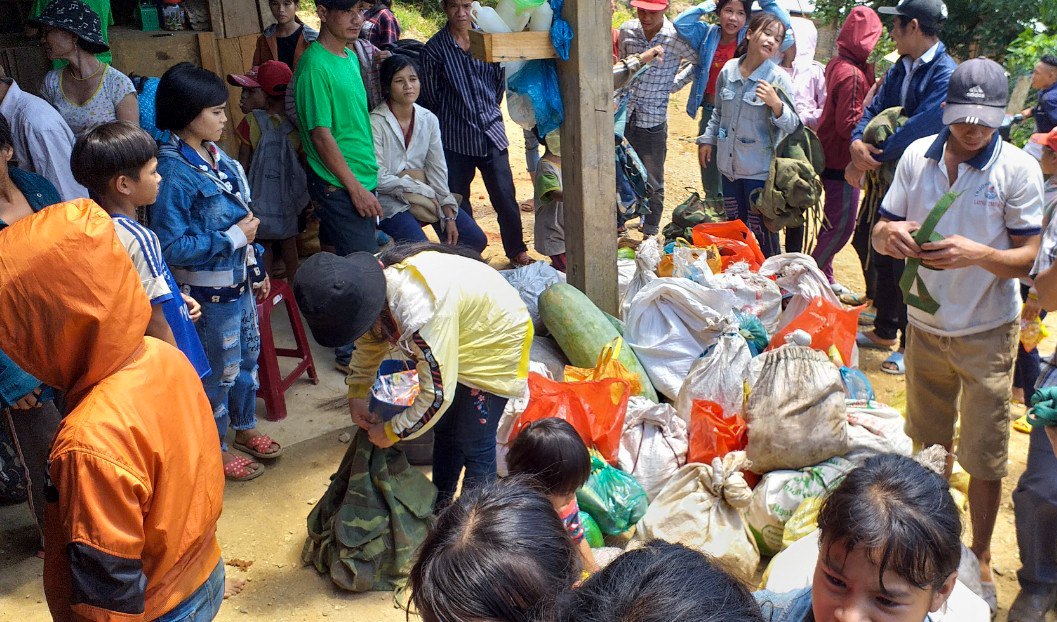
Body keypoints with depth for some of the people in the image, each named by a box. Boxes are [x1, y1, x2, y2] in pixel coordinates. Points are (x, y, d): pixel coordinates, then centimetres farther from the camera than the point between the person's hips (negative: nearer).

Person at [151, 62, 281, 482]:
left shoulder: (217, 156, 2)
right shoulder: (174, 171, -24)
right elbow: (172, 246, -26)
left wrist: (255, 269, 16)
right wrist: (234, 238, -21)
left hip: (238, 281, 8)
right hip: (208, 293, -8)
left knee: (247, 356, 23)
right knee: (219, 370, 9)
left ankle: (244, 428, 45)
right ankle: (214, 448, 31)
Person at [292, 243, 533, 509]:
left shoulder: (421, 312, -43)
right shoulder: (370, 279, -18)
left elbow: (437, 393, -33)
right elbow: (370, 339, 5)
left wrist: (391, 432, -19)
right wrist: (356, 394, 3)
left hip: (496, 340, -8)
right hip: (461, 332, 9)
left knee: (474, 443, -4)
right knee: (443, 427, 19)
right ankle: (440, 504, 40)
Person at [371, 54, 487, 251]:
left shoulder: (429, 119, 5)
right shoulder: (376, 123, -12)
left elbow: (438, 169, 2)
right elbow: (378, 179, -15)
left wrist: (448, 216, -5)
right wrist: (422, 189, -11)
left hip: (426, 196, 6)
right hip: (389, 200, -6)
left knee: (476, 240, -2)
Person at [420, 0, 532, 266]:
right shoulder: (435, 48, -4)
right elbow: (431, 96, 2)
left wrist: (489, 110, 14)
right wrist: (453, 119, 8)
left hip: (491, 133, 2)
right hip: (456, 139, -2)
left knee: (505, 195, 3)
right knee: (458, 200, 5)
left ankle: (517, 251, 18)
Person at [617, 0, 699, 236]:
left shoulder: (676, 37, -10)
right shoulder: (626, 30, 0)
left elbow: (701, 62, 6)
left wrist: (675, 84, 2)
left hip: (653, 122, -3)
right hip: (623, 118, 3)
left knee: (652, 185, 8)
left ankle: (650, 236, 21)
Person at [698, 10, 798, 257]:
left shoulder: (778, 78, -11)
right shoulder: (728, 70, 2)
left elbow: (793, 125, -14)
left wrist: (775, 104, -31)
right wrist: (708, 139, 15)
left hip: (759, 170, -5)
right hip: (729, 164, 5)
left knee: (761, 233, 0)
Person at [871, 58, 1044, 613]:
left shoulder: (1018, 170, -13)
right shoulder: (918, 156, -4)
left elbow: (1029, 258, -13)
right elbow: (881, 229, 0)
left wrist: (977, 254, -32)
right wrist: (889, 234, -25)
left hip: (987, 332, -3)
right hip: (925, 324, 3)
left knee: (984, 458, 7)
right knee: (926, 444, 19)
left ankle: (980, 560, 27)